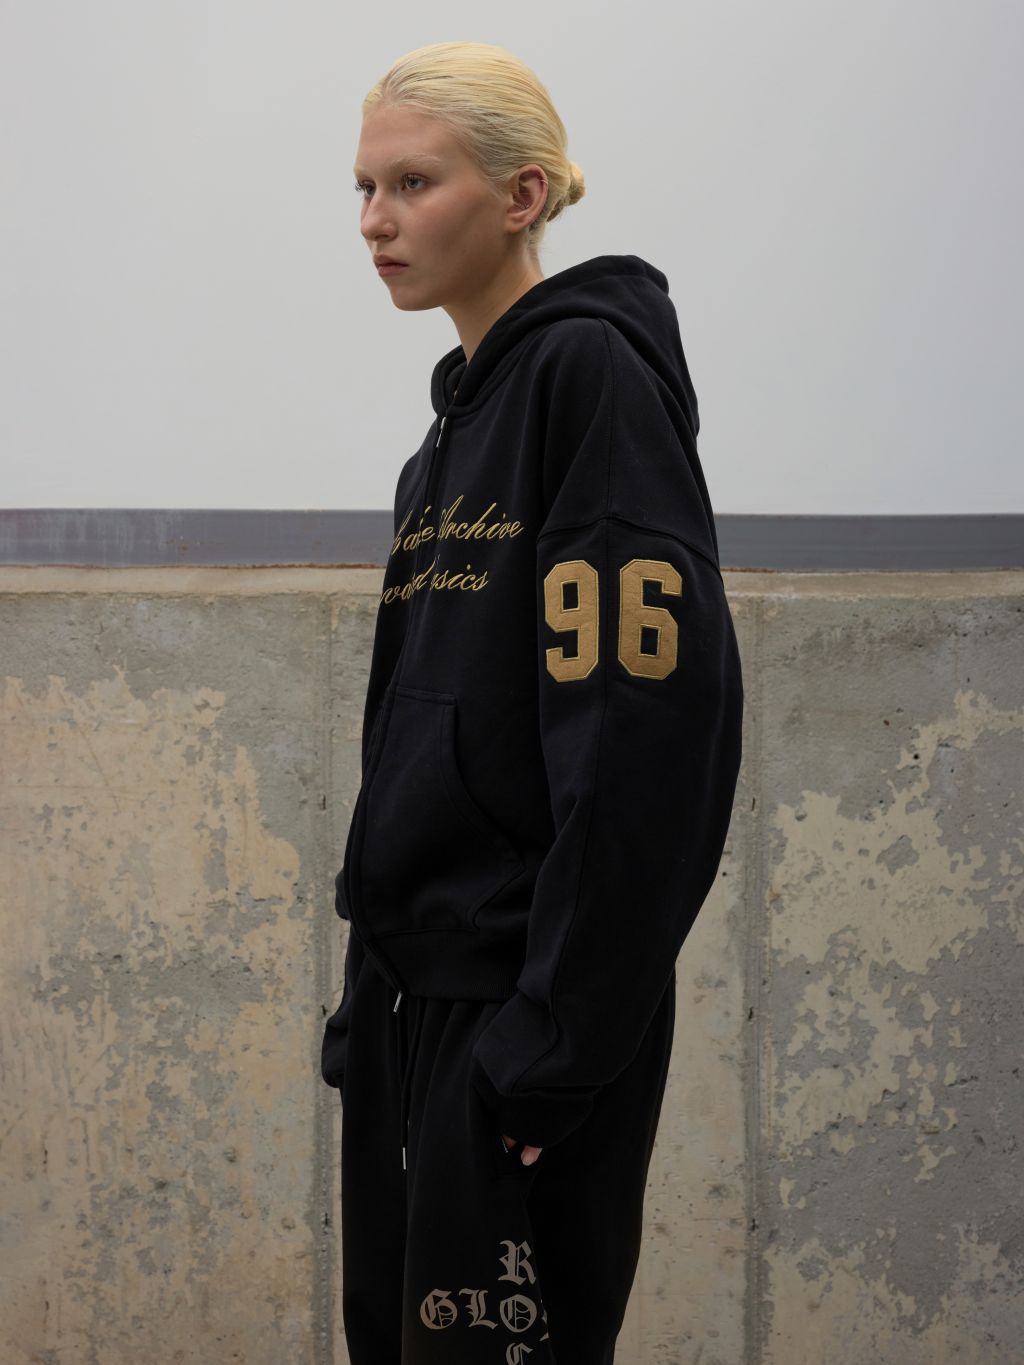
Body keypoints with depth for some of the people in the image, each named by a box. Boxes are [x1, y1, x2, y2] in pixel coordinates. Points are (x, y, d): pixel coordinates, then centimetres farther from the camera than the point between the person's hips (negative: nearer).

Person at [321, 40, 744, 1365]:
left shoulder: (593, 370, -12)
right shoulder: (456, 424, 15)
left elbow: (651, 725, -20)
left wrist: (562, 1031, -21)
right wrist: (373, 986, 16)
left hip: (529, 1003, -9)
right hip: (419, 984, 9)